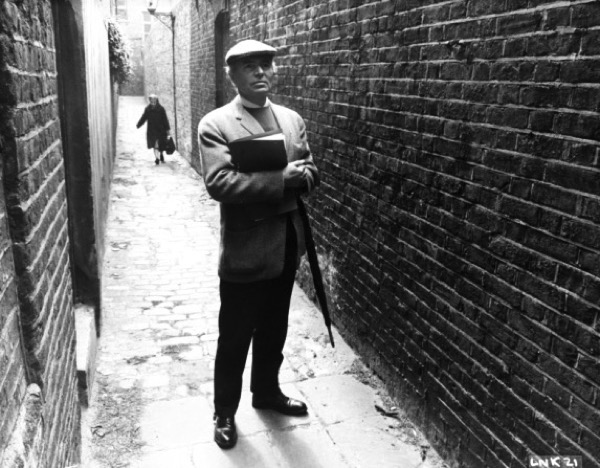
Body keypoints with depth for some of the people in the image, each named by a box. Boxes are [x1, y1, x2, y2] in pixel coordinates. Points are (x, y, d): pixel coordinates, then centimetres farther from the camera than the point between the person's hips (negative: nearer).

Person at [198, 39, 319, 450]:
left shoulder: (293, 119, 9)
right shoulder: (215, 124, -9)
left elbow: (311, 173, 7)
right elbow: (219, 183, -21)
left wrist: (299, 176, -16)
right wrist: (281, 179, -24)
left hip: (287, 244, 6)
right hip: (245, 249, -5)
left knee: (274, 331, 21)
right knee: (235, 339, 9)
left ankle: (267, 392, 43)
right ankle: (225, 413, 29)